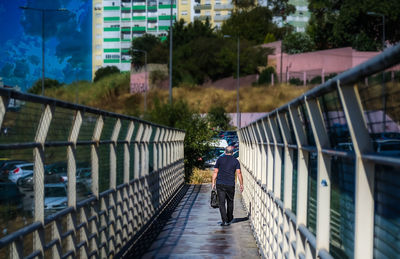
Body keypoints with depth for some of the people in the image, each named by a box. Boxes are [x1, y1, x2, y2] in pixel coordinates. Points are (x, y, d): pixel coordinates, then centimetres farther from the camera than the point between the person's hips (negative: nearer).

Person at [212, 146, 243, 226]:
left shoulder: (220, 159, 5)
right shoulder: (235, 161, 4)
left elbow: (215, 172, 3)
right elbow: (239, 173, -4)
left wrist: (213, 183, 8)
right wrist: (241, 184, -1)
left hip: (220, 184, 0)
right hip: (230, 185, 0)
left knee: (221, 203, -1)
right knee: (230, 202, 18)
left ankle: (224, 221, -11)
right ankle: (229, 219, 30)